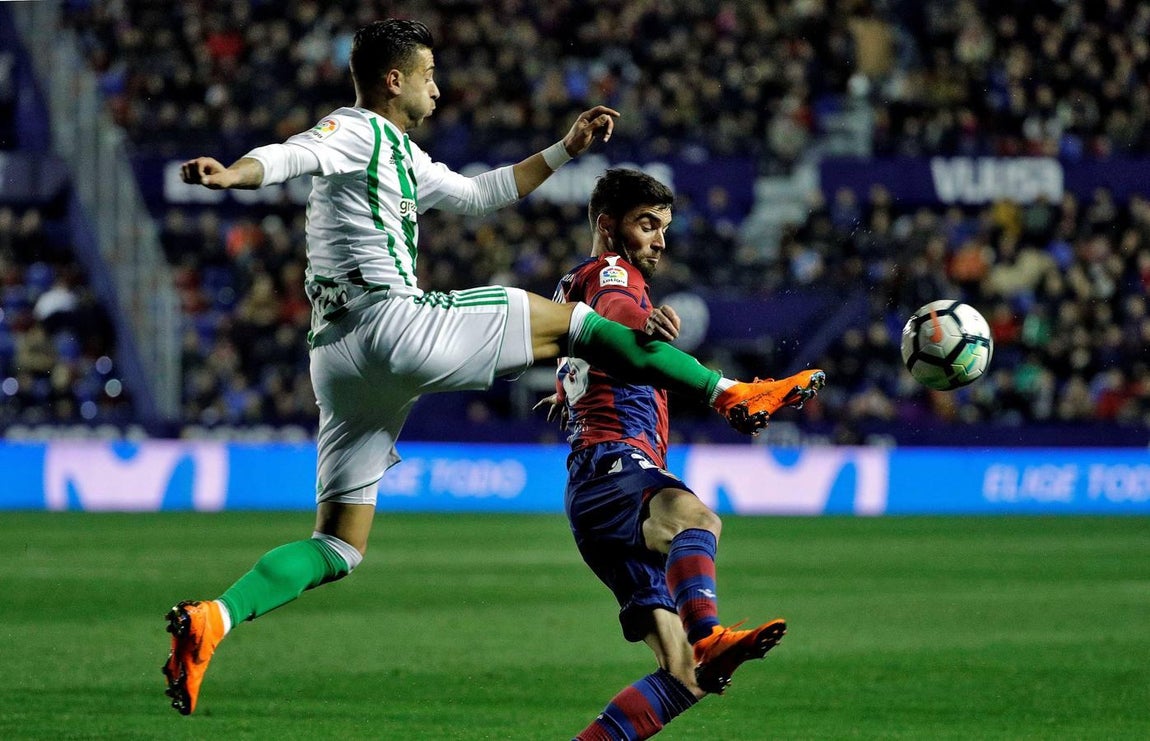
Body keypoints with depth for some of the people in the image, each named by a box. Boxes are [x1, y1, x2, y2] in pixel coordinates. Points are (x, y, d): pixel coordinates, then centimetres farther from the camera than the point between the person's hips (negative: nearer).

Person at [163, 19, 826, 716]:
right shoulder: (355, 130, -2)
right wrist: (232, 173, -43)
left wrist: (565, 150, 39)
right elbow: (290, 155, -22)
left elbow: (480, 193, 39)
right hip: (393, 321, -10)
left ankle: (210, 620, -13)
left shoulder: (403, 156, 27)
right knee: (567, 320, 4)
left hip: (340, 363, 10)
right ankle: (732, 395, 9)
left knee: (339, 548, 6)